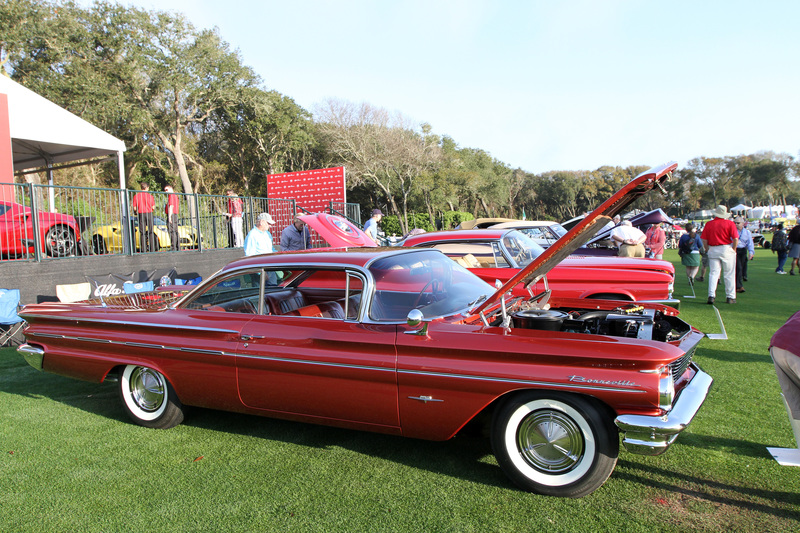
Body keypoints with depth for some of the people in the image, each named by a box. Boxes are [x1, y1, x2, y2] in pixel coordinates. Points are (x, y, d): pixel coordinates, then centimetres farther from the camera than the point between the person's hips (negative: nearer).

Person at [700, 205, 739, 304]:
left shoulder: (709, 224, 2)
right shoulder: (730, 223, -4)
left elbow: (704, 240, 1)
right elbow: (735, 239, -10)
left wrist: (709, 250, 10)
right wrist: (733, 250, 2)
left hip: (713, 250, 2)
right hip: (727, 249, -2)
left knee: (713, 273, 4)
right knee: (729, 274, 7)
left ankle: (711, 295, -7)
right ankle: (730, 297, 13)